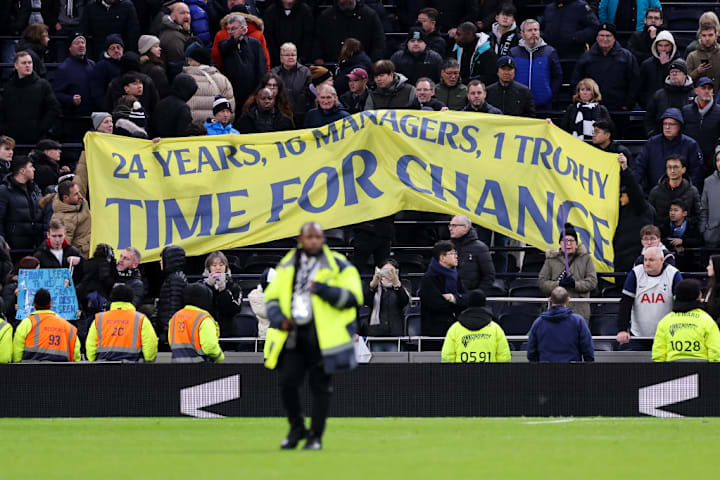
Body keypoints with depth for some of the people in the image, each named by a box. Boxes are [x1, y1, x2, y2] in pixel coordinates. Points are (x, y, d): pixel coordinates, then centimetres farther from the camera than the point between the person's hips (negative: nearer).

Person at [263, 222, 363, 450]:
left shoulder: (339, 266, 1)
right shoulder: (286, 266, 13)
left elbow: (352, 297, -8)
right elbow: (271, 297, 17)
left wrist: (322, 289, -19)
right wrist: (279, 318, -2)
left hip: (323, 336, -3)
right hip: (294, 335, 3)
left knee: (320, 387, 0)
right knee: (287, 382, -4)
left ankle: (315, 436, 8)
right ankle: (297, 427, 18)